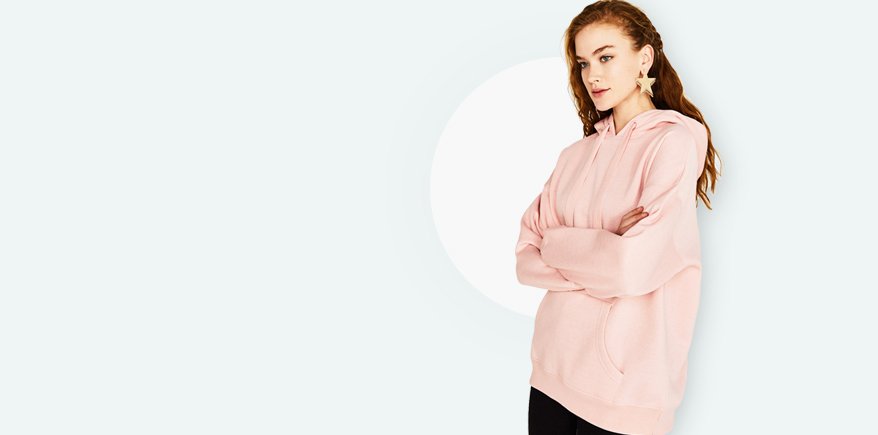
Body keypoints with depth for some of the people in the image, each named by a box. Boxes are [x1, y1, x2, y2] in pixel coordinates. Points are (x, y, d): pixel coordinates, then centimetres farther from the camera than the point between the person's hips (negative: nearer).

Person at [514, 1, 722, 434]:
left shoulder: (673, 141, -9)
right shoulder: (576, 154, 8)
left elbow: (634, 267, -20)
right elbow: (526, 260, 1)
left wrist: (557, 243, -5)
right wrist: (602, 252, -13)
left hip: (624, 384, -5)